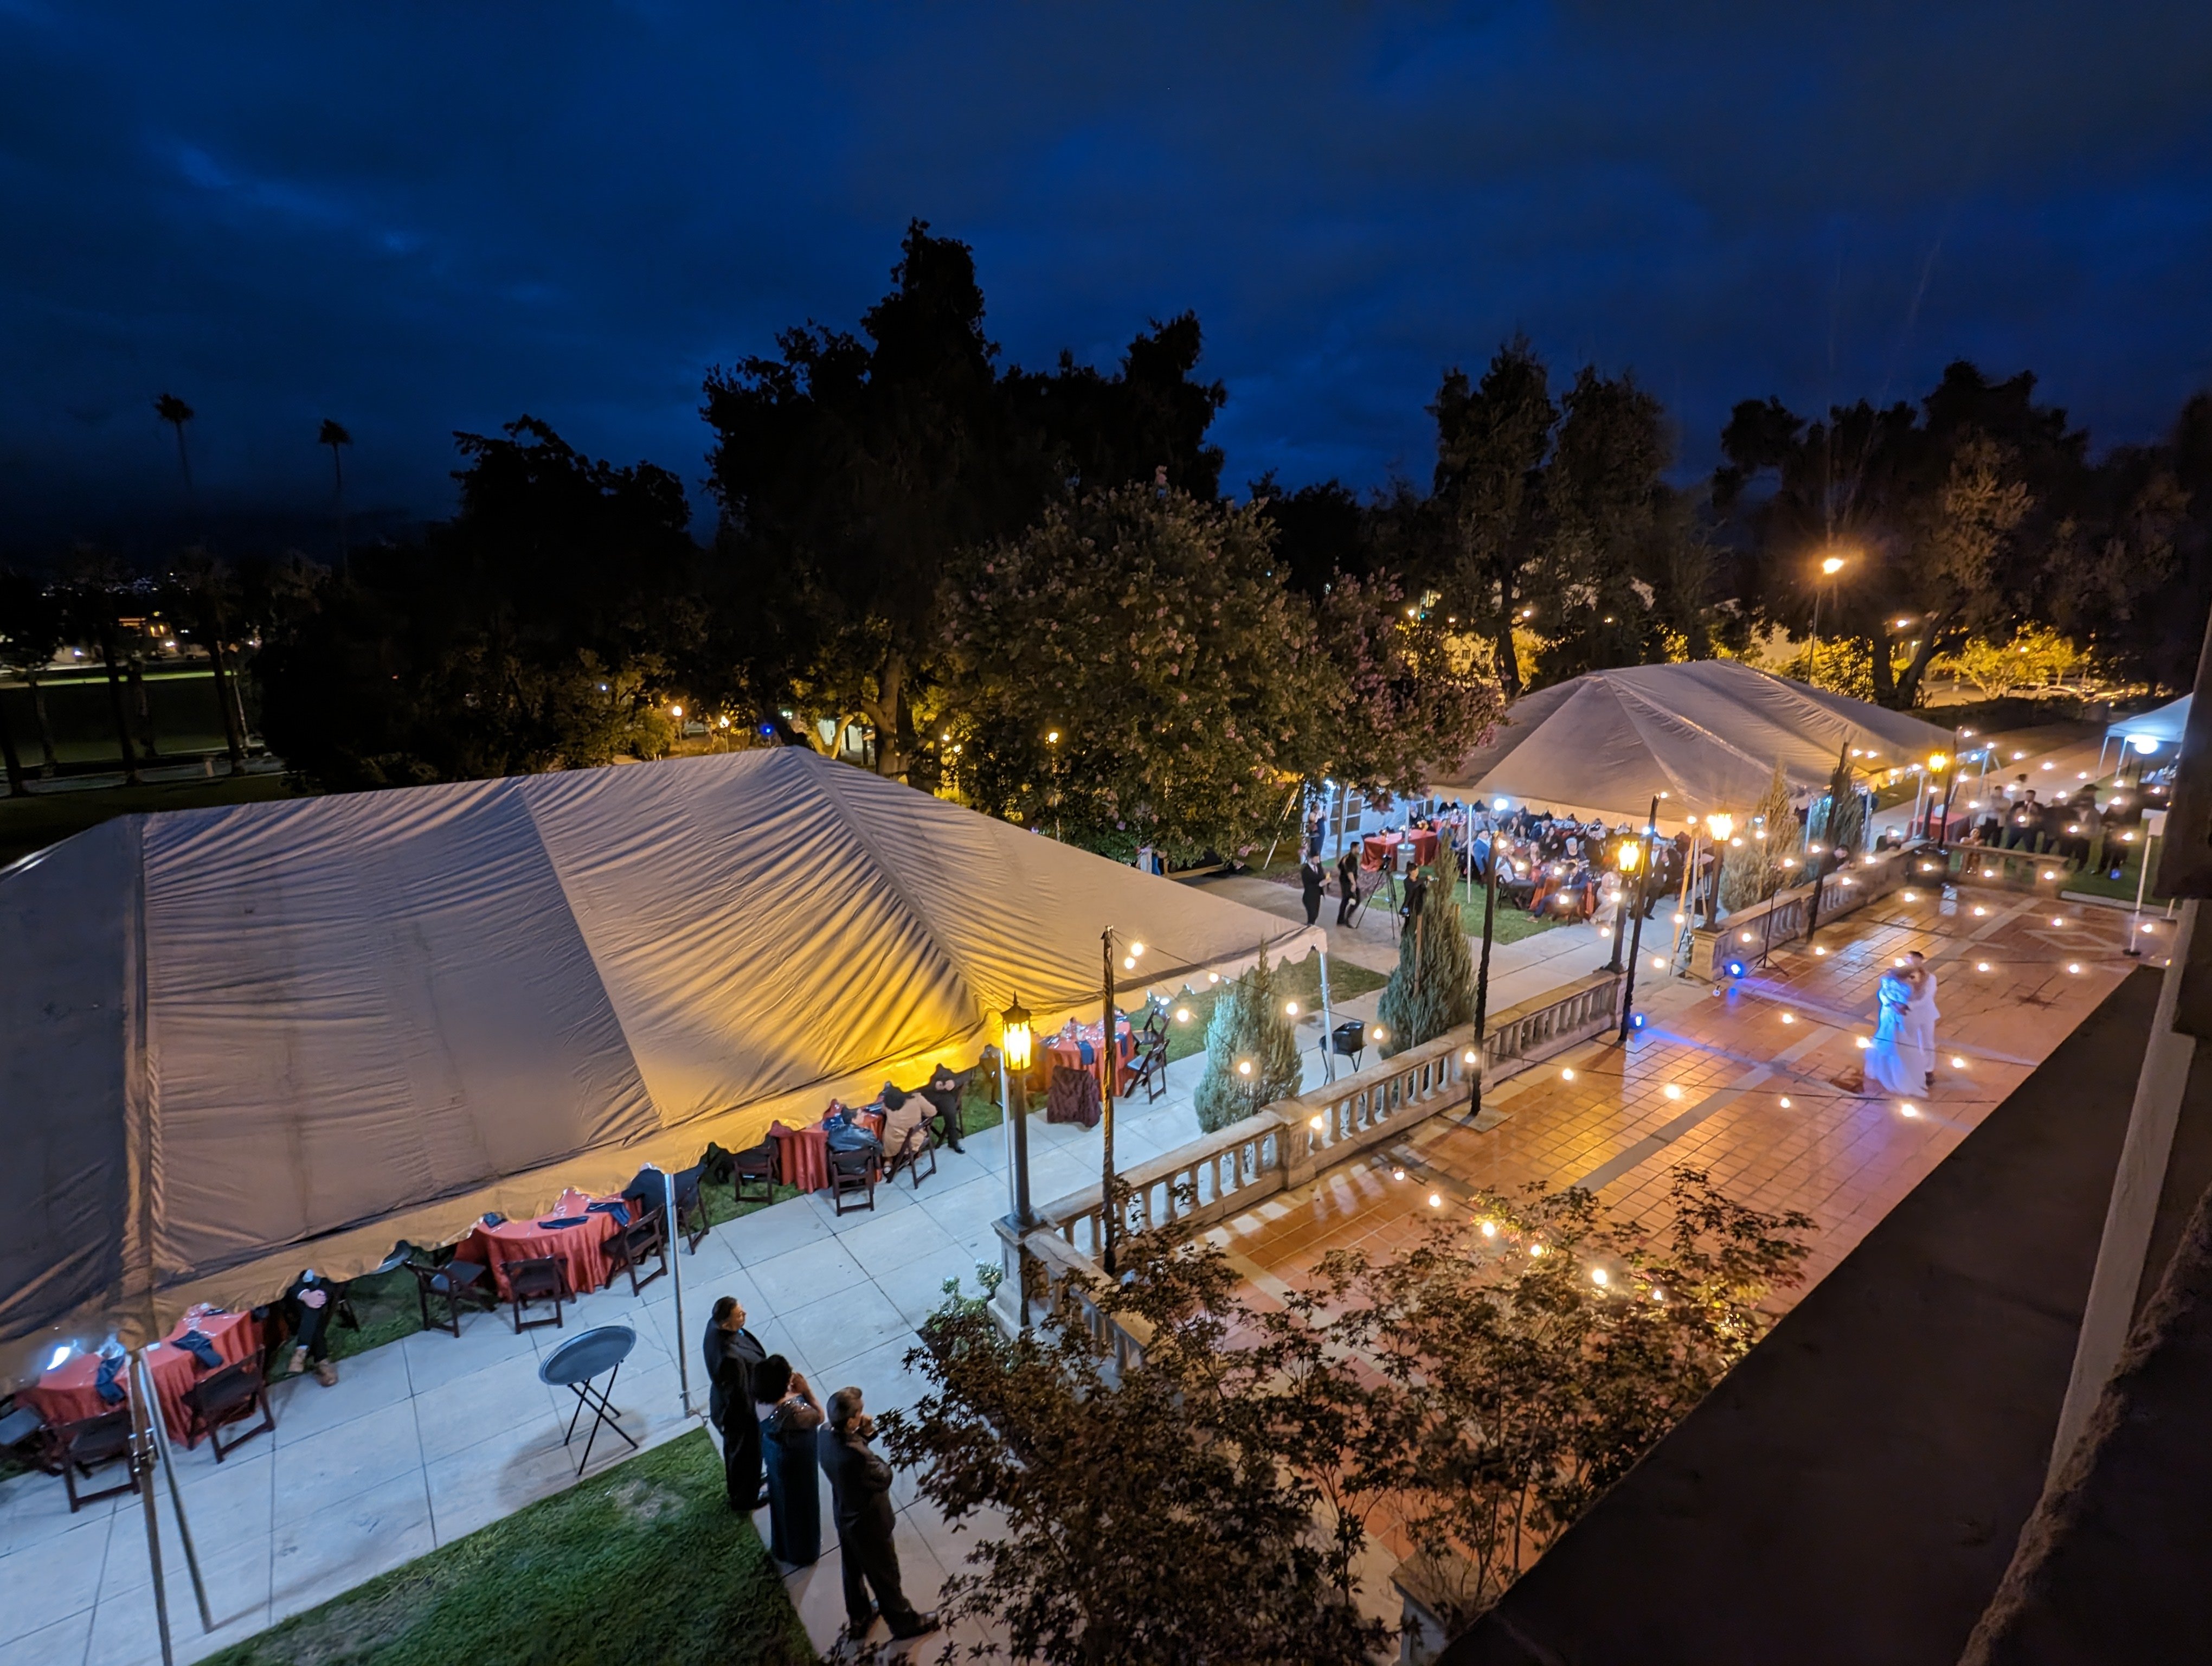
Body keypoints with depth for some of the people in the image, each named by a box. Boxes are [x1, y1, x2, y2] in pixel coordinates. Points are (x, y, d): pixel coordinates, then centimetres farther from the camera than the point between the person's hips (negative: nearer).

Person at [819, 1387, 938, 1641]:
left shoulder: (825, 1432, -21)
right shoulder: (855, 1457, -44)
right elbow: (884, 1479, -25)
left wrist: (865, 1434, -17)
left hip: (844, 1515, 7)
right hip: (868, 1522, -7)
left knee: (853, 1570, 31)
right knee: (885, 1576, 20)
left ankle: (858, 1618, 55)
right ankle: (904, 1622, 44)